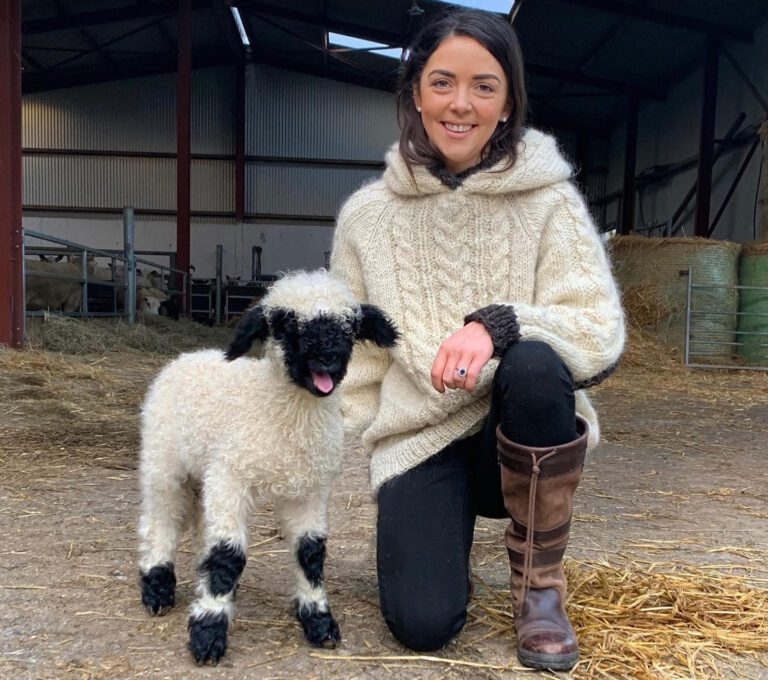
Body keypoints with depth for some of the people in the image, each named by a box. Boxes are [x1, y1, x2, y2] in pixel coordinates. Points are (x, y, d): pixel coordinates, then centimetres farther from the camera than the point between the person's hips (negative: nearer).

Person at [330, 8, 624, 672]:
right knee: (423, 621, -19)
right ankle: (447, 531, 19)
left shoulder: (549, 201, -7)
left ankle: (539, 581, -10)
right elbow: (354, 356, 4)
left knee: (535, 361, -34)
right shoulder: (368, 215, -1)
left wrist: (498, 325, -32)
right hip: (419, 437, 1)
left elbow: (602, 331, -15)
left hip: (527, 434, 0)